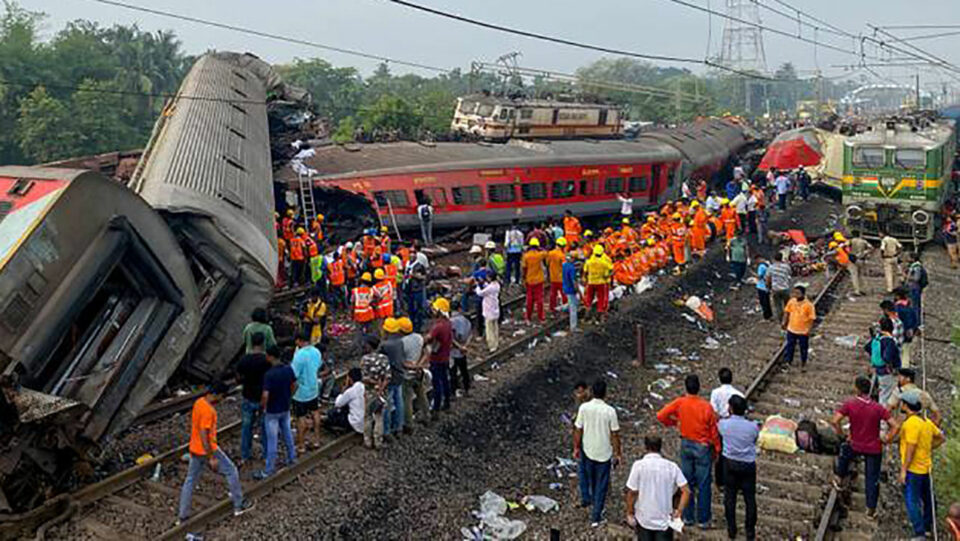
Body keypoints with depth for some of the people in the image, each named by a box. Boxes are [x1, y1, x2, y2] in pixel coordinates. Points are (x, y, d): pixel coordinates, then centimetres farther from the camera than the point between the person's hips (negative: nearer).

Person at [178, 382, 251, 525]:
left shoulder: (199, 402, 3)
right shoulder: (208, 411, -26)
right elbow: (203, 435, -27)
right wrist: (211, 458, -23)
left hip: (194, 450, 9)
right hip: (206, 450, -9)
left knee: (190, 480, 15)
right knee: (231, 471, 7)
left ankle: (182, 516, 23)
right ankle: (239, 506, 16)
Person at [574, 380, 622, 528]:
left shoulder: (584, 408, -12)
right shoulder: (610, 411, -18)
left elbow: (578, 430, -4)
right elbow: (615, 434, -11)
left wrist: (576, 448, 10)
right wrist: (618, 453, 2)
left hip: (587, 450, 2)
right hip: (604, 453, -2)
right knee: (601, 485, 11)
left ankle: (586, 498, 43)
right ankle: (596, 517, 16)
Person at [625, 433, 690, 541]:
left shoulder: (639, 465, -13)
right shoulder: (671, 466, -5)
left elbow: (632, 492, -13)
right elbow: (686, 491, -9)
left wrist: (630, 513, -1)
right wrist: (679, 511, -1)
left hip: (644, 519, -1)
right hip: (665, 520, 1)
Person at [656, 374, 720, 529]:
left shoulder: (680, 403, -13)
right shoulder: (706, 407, -20)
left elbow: (661, 415, -11)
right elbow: (713, 431, -11)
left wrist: (672, 422, 9)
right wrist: (717, 449, 3)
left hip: (686, 445, 3)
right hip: (703, 447, -3)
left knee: (686, 482, 14)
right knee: (703, 484, 9)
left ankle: (688, 517, 24)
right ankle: (703, 520, 18)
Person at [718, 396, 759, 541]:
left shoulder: (723, 424, -16)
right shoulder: (753, 427, -18)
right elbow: (754, 440, 1)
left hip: (730, 463, 0)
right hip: (748, 465, 0)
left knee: (729, 496, 13)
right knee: (750, 498, 13)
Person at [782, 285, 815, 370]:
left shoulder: (808, 305, -20)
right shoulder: (791, 301, -9)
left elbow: (812, 318, -15)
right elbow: (787, 312, 5)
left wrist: (809, 330, -19)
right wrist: (784, 322, -1)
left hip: (803, 332, -3)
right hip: (791, 330, 3)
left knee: (803, 349, 15)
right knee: (790, 346, 17)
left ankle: (803, 365, 34)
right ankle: (788, 361, 37)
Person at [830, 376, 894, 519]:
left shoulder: (849, 404, -14)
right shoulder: (878, 408, -11)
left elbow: (834, 421, -21)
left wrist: (843, 435, -5)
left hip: (856, 445, -1)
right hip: (874, 448, 1)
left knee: (844, 449, 33)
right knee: (872, 479, 12)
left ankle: (840, 480, 39)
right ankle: (871, 509, 20)